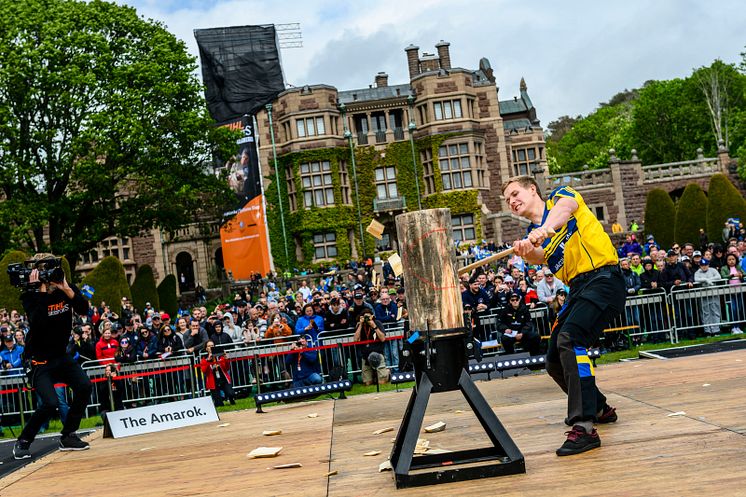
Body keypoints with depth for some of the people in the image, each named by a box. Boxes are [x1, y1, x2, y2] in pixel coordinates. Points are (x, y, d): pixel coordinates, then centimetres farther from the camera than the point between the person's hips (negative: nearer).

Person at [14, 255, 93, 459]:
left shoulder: (67, 289, -1)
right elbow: (37, 323, -31)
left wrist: (66, 288, -27)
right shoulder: (30, 296, -14)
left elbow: (83, 310, -17)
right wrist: (42, 291, -29)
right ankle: (22, 442, 5)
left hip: (62, 356, 5)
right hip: (39, 360, -5)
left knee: (84, 387, -14)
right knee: (50, 403, -19)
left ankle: (68, 437, 4)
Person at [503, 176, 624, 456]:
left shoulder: (560, 195, 6)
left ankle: (584, 427, -31)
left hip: (604, 278, -8)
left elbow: (564, 207, -20)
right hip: (577, 288, 8)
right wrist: (527, 252, -31)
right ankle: (599, 408, 36)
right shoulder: (532, 235, 18)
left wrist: (546, 227, -43)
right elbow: (538, 257, -6)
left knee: (568, 340, -28)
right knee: (554, 363, 10)